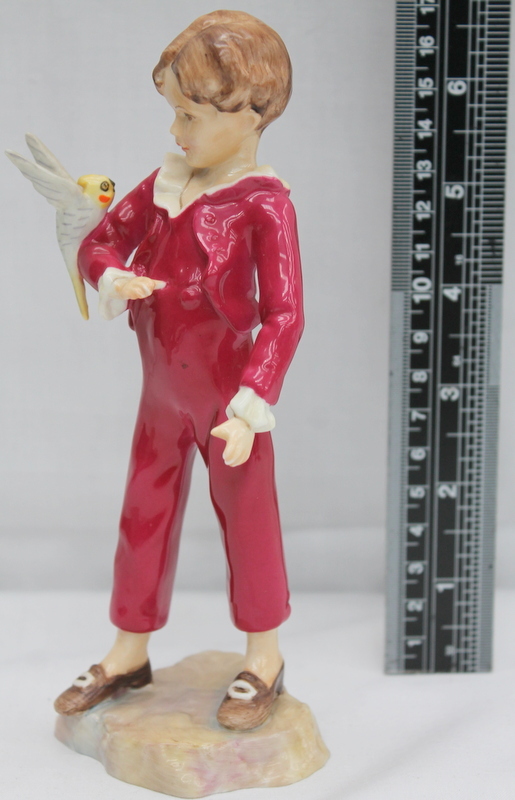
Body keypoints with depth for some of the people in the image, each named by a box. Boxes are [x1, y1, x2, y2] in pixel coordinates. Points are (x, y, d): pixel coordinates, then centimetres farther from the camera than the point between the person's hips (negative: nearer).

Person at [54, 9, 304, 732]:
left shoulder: (262, 203, -17)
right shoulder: (163, 184, 2)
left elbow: (284, 315, -21)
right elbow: (100, 242, 12)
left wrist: (249, 409, -29)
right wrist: (113, 279, -12)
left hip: (225, 394, -6)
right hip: (162, 395, 6)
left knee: (246, 518, 9)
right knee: (143, 518, 16)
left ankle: (264, 659, 29)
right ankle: (129, 653, 34)